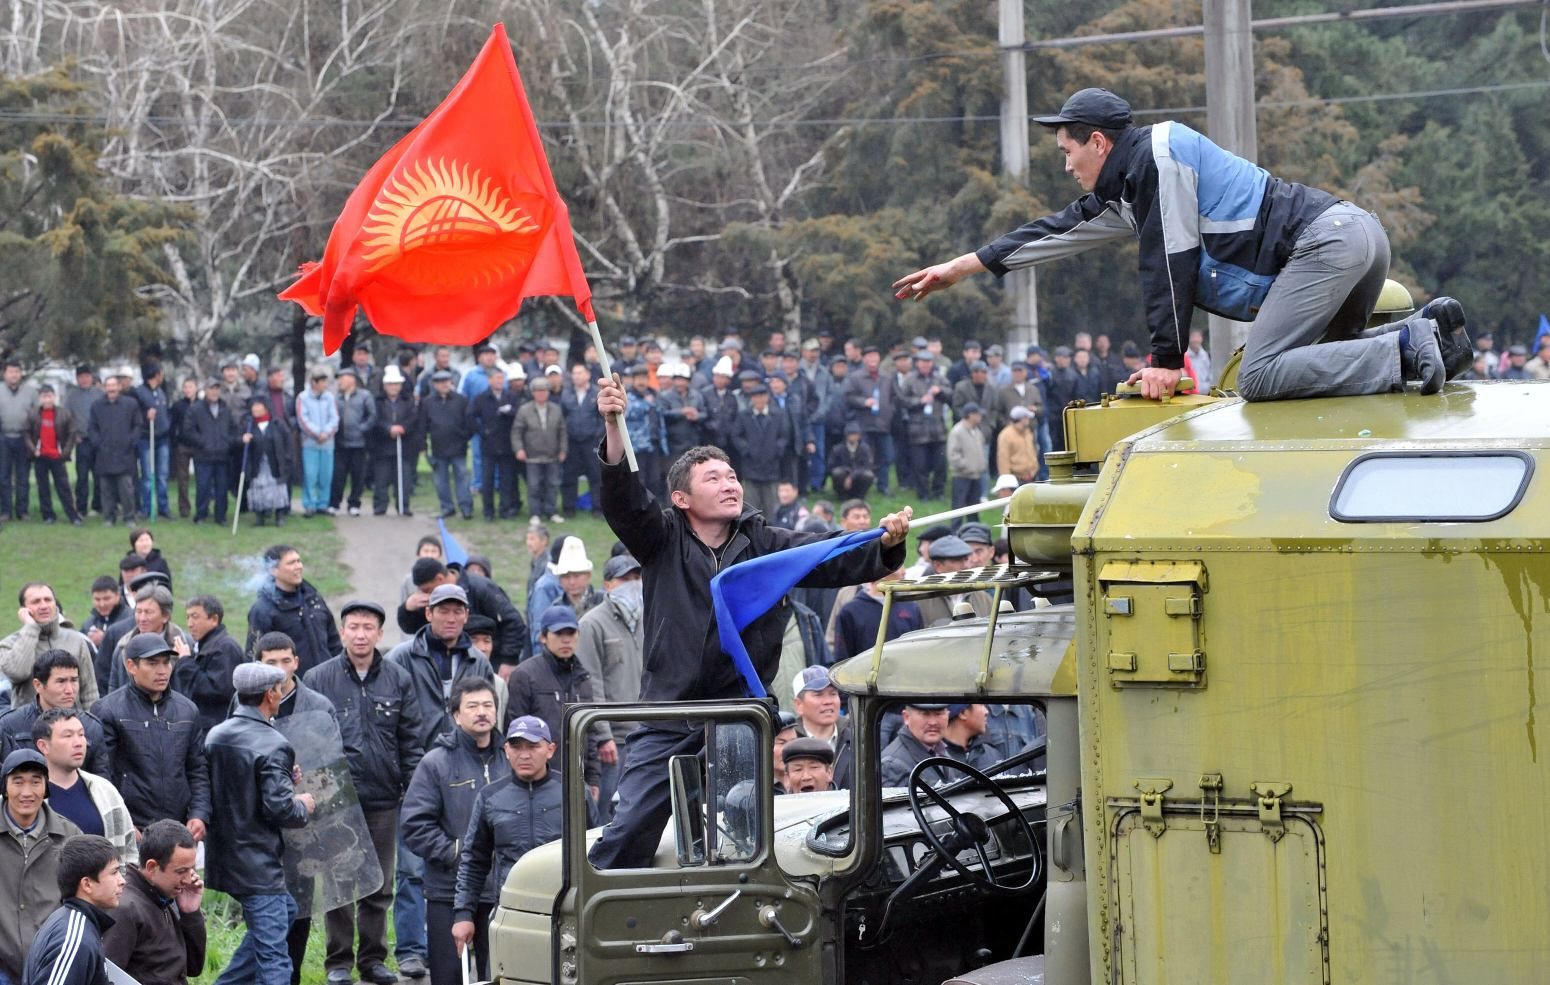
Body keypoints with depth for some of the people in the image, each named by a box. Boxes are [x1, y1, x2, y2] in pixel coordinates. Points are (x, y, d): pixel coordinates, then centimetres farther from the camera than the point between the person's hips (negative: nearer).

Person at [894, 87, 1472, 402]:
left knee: (1259, 376, -20)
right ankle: (1425, 330, 1)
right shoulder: (1125, 190, 24)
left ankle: (1406, 354, -27)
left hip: (1326, 241, -10)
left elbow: (1171, 262, -8)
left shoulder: (1159, 153, -5)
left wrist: (1166, 360, -5)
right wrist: (960, 268, 37)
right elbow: (1059, 231, 32)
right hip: (1359, 237, 10)